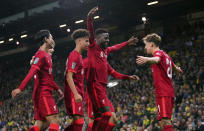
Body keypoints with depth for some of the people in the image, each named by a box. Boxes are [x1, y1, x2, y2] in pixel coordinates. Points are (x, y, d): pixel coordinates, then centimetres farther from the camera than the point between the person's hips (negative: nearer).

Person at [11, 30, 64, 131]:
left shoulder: (47, 56, 22)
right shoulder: (41, 54, -9)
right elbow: (32, 72, -21)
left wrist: (57, 89, 33)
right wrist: (20, 88, -30)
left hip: (45, 94, 10)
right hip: (43, 93, -10)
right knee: (55, 120, -15)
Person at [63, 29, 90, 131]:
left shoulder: (78, 56, 21)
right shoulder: (74, 55, -10)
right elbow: (69, 77, -19)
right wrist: (76, 94, -26)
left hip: (76, 93, 10)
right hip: (73, 93, -10)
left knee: (77, 121, 9)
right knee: (79, 120, -13)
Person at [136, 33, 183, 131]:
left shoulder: (158, 53, -4)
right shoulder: (165, 55, 22)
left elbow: (156, 59, -31)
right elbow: (174, 66, 44)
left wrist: (147, 59, -54)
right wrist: (178, 69, 69)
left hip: (163, 93, -9)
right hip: (170, 93, 9)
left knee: (165, 121, -19)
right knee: (163, 121, 7)